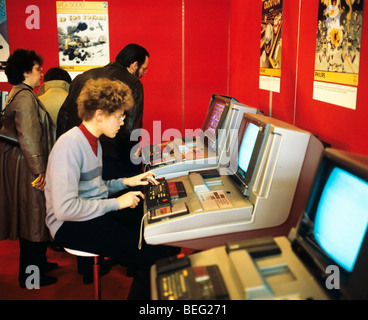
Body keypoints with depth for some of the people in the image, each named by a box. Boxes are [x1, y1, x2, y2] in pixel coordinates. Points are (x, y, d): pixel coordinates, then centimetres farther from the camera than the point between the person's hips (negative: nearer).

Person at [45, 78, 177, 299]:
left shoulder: (94, 142, 13)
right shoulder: (69, 145, -18)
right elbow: (64, 208, -24)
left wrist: (126, 182, 9)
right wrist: (116, 203, -18)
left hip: (96, 214, 10)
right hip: (71, 225, -9)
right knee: (156, 254, -23)